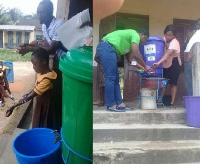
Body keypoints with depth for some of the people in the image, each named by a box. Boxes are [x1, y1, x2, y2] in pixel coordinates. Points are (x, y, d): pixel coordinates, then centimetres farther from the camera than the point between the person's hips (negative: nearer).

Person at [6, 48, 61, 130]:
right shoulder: (41, 73, -3)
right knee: (38, 129, 21)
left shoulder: (47, 79, -30)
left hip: (47, 108, -8)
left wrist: (13, 106, -25)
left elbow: (32, 95, -28)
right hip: (40, 106, 8)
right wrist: (27, 94, -10)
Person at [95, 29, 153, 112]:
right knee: (110, 78, -9)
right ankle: (111, 105, -4)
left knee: (115, 78, 9)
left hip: (103, 49, 10)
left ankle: (119, 103, 12)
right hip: (107, 48, -10)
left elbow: (130, 59, 27)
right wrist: (145, 66, 6)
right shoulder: (136, 35, 0)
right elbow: (136, 55, -7)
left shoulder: (130, 36, 28)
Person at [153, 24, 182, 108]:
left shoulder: (174, 42, -23)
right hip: (166, 64, 6)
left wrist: (158, 63, -48)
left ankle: (172, 103, 1)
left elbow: (168, 54, -37)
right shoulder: (165, 39, 0)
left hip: (174, 64, -6)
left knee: (173, 83, -3)